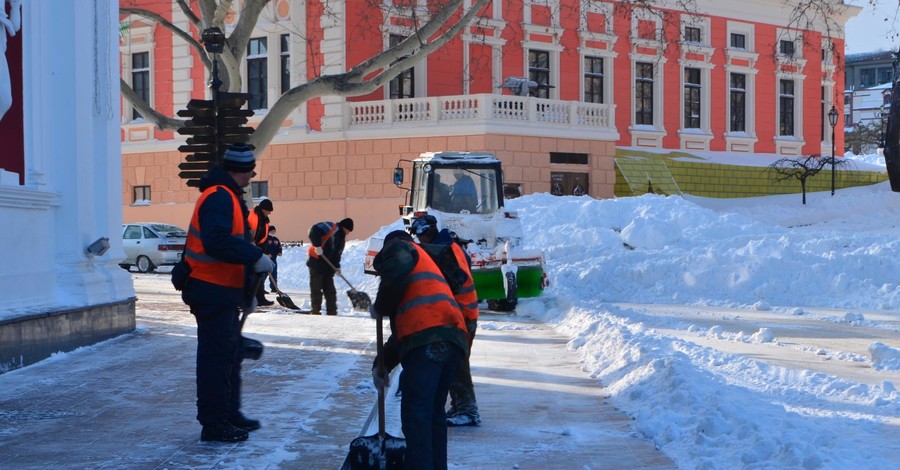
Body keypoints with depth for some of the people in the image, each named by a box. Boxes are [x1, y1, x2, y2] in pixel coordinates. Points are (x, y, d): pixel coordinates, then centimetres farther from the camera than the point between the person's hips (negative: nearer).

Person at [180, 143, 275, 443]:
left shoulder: (228, 197, 18)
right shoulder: (219, 198, -16)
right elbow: (218, 243, -30)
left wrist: (247, 292, 21)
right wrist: (256, 257, -25)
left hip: (223, 293, 11)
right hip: (212, 291, -11)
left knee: (231, 353, 18)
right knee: (217, 356, -6)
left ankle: (229, 415, 29)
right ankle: (213, 424, 0)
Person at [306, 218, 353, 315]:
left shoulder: (342, 238, 16)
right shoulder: (331, 227, -12)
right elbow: (314, 230, -25)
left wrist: (337, 266, 3)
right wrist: (317, 245, -28)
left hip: (328, 267, 9)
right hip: (316, 263, -9)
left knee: (330, 291, 8)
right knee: (316, 289, -3)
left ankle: (332, 313, 12)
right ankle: (315, 312, 2)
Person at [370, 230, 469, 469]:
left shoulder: (397, 247, 16)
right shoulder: (425, 262, 40)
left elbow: (397, 273, -12)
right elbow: (401, 330, 39)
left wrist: (380, 308, 5)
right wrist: (383, 364, 39)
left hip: (426, 340, -9)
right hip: (454, 339, 9)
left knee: (415, 414, -9)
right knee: (434, 411, 17)